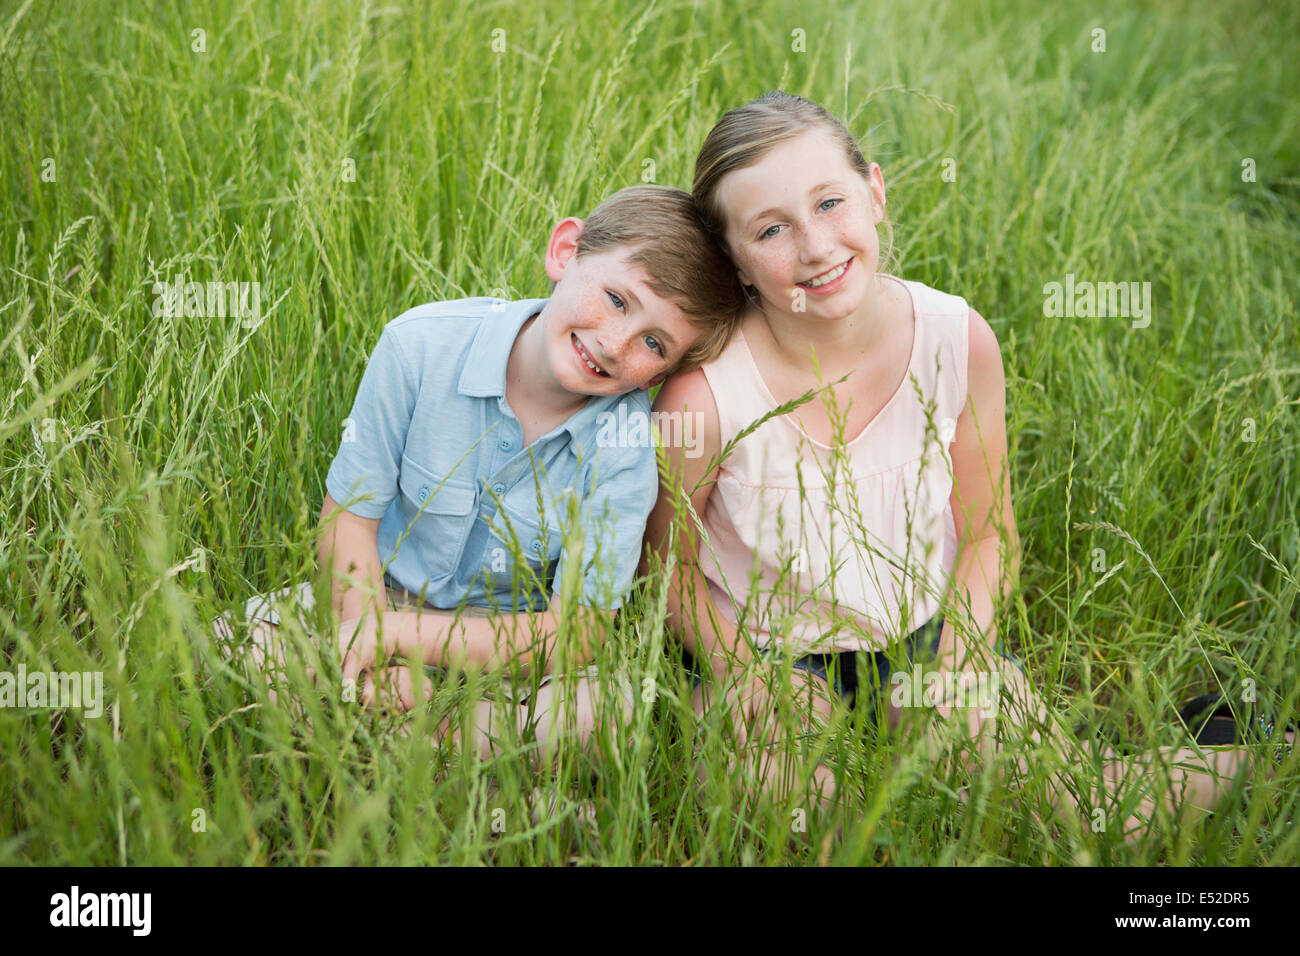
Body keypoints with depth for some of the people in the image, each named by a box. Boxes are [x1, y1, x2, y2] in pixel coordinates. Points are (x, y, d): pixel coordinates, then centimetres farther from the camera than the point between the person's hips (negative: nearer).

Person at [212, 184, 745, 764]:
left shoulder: (625, 438, -19)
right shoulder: (421, 346, -18)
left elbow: (574, 635, -21)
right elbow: (348, 514, -11)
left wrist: (397, 633, -28)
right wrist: (373, 650, -27)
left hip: (508, 636, -1)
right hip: (375, 594, 1)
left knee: (607, 705, -32)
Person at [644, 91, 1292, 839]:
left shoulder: (959, 341, -16)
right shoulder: (704, 396, -26)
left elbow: (989, 534, 0)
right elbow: (670, 567, -7)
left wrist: (953, 665, -14)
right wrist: (753, 693, -17)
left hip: (924, 631, 1)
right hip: (767, 654, -1)